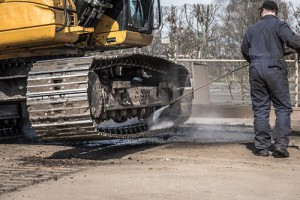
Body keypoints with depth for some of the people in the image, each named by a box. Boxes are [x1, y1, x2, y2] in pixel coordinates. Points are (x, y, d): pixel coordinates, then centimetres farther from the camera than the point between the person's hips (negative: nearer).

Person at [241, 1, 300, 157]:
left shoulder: (252, 29, 17)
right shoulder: (279, 25, 1)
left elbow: (244, 50, 25)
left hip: (255, 69, 4)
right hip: (274, 68, -4)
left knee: (260, 109, 6)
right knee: (283, 107, 2)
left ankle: (262, 147, 4)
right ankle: (281, 143, -8)